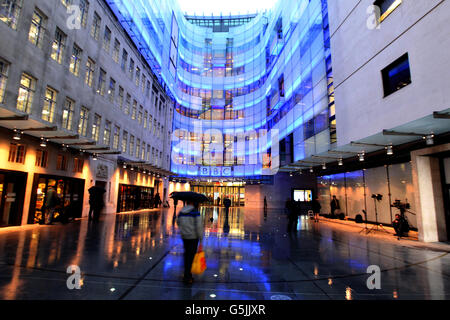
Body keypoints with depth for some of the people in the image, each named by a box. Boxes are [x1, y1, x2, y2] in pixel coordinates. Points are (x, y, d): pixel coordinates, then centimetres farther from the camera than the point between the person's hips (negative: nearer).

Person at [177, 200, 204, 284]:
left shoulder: (181, 212, 2)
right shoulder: (195, 212, -14)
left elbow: (178, 222, 15)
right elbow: (199, 226, -16)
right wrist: (201, 237, -7)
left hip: (184, 236, 5)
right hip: (193, 236, -5)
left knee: (187, 254, 19)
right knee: (191, 255, 4)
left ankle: (187, 274, 30)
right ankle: (187, 277, 7)